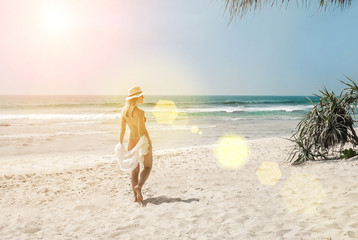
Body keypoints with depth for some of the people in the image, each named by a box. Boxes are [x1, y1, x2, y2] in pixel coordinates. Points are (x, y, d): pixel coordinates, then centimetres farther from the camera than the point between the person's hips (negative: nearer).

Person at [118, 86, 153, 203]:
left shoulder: (124, 110, 0)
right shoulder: (139, 112, -20)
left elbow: (122, 129, 3)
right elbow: (142, 130, -21)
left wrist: (120, 143, 10)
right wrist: (149, 144, -16)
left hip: (132, 141, 6)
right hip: (143, 141, -5)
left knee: (134, 169, 13)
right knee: (148, 167, 13)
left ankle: (136, 196, 10)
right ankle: (139, 186, -10)